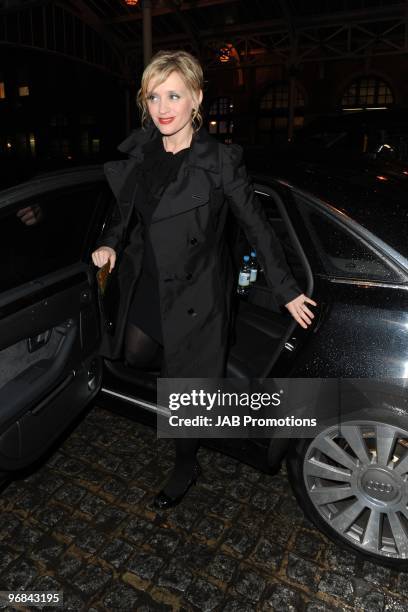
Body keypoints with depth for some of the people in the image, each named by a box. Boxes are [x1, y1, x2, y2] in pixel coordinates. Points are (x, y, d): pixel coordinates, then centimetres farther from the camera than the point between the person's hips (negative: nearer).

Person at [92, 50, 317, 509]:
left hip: (194, 292, -5)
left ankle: (186, 467, 33)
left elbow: (255, 225, -10)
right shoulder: (137, 153, 1)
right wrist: (110, 244, -3)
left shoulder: (221, 160, -15)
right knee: (134, 358, 17)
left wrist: (287, 291, -7)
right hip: (145, 285, 6)